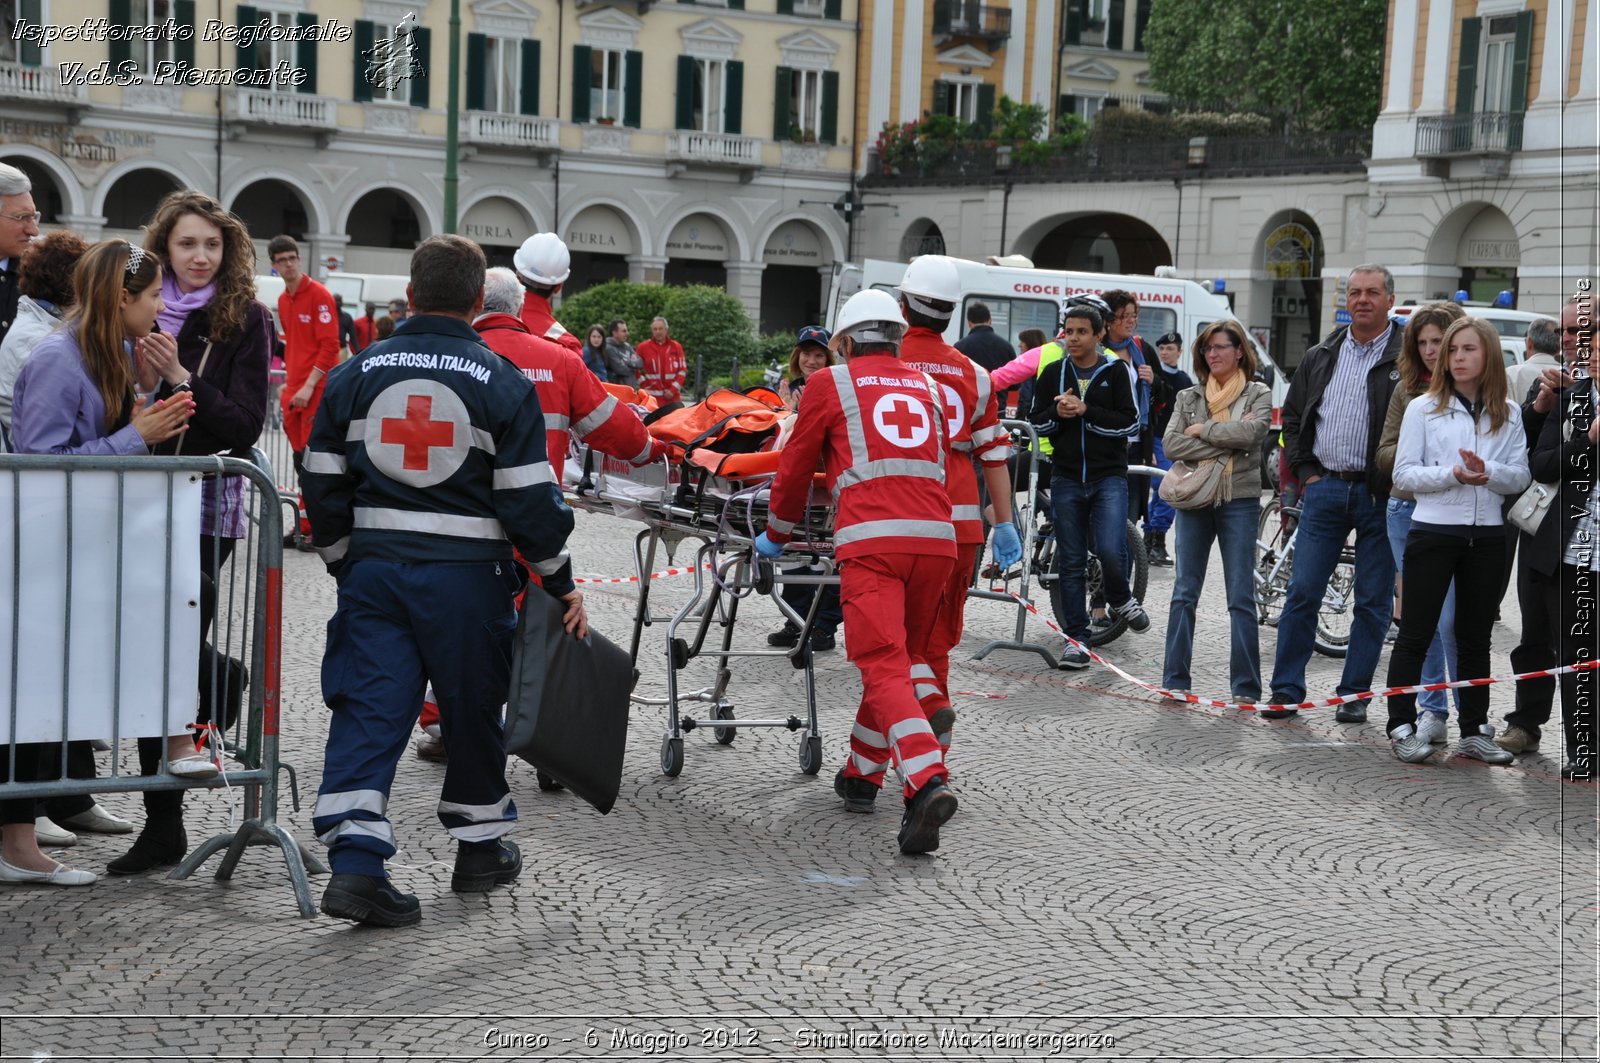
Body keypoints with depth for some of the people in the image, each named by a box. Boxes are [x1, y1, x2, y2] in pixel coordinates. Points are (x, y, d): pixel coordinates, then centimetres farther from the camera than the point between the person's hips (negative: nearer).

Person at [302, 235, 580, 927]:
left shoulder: (355, 374, 5)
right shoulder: (503, 383, -5)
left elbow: (324, 486, 9)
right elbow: (529, 500, -7)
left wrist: (345, 565, 22)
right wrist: (562, 585, 4)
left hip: (373, 571, 2)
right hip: (467, 576, -2)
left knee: (368, 712, 2)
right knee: (471, 710, 13)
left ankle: (354, 862, -10)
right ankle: (481, 848, 28)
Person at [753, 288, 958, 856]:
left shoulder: (830, 383, 11)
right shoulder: (928, 388, 23)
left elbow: (795, 468, 16)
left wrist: (775, 535, 31)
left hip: (872, 538, -5)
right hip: (936, 536, 5)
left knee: (885, 668, -10)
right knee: (902, 658, 19)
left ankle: (928, 782, -29)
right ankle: (862, 773, 30)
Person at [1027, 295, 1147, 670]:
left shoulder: (1115, 371, -1)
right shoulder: (1053, 371, 6)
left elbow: (1131, 424, -7)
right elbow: (1036, 421, 9)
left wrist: (1086, 412, -17)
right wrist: (1058, 413, -12)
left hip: (1109, 477, -2)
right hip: (1066, 479, 3)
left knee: (1109, 552, -17)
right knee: (1071, 563, 3)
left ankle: (1121, 600, 15)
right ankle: (1076, 637, 11)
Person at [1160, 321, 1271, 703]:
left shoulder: (1258, 394, 5)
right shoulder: (1188, 397, 11)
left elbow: (1252, 432, -15)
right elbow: (1170, 444, -4)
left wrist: (1202, 431, -8)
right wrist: (1225, 446, -11)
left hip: (1239, 502, -2)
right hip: (1194, 499, 3)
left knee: (1241, 598, -1)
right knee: (1184, 593, 4)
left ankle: (1246, 687, 2)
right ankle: (1175, 680, 9)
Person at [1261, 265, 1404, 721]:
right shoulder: (1321, 358, 12)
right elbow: (1293, 417, 19)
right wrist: (1306, 472, 8)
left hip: (1379, 494, -3)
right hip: (1324, 490, 3)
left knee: (1373, 601, 4)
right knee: (1302, 593, 1)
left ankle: (1354, 695, 14)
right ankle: (1287, 690, 9)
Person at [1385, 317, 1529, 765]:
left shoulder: (1509, 414, 7)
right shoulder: (1422, 408, 0)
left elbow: (1520, 476, 3)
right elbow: (1404, 473, -5)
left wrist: (1488, 471, -17)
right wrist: (1452, 474, -19)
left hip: (1487, 537, 3)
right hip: (1433, 531, -3)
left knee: (1475, 638, 11)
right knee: (1415, 635, 0)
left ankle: (1474, 730, 19)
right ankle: (1402, 728, 5)